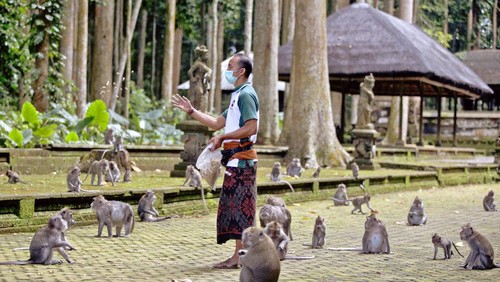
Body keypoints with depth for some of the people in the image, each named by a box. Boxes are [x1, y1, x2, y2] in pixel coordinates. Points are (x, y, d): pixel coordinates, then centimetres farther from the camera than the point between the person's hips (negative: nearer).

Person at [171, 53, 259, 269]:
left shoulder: (246, 94, -10)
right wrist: (191, 111, 19)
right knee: (232, 206, 10)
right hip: (236, 159, 10)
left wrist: (222, 137, -18)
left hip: (241, 158, -10)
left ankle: (239, 256, -7)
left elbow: (251, 127, -21)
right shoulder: (238, 95, 21)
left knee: (239, 206, -9)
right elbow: (217, 123, 23)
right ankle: (241, 254, 14)